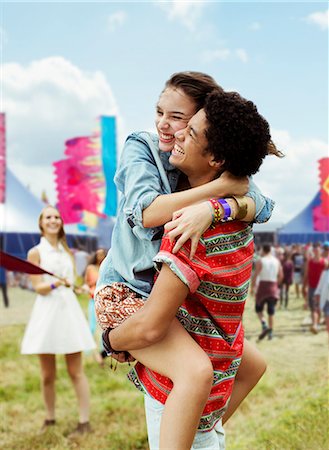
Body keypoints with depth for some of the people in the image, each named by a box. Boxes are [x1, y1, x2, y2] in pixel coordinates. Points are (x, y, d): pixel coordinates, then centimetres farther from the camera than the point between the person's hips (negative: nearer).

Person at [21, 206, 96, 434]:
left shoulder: (68, 252, 13)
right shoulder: (35, 252, 0)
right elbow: (38, 287, -7)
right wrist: (54, 284, -25)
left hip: (69, 310, 2)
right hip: (47, 312, -2)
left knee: (76, 371, 0)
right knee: (48, 374, 5)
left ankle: (85, 421, 3)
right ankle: (50, 419, 21)